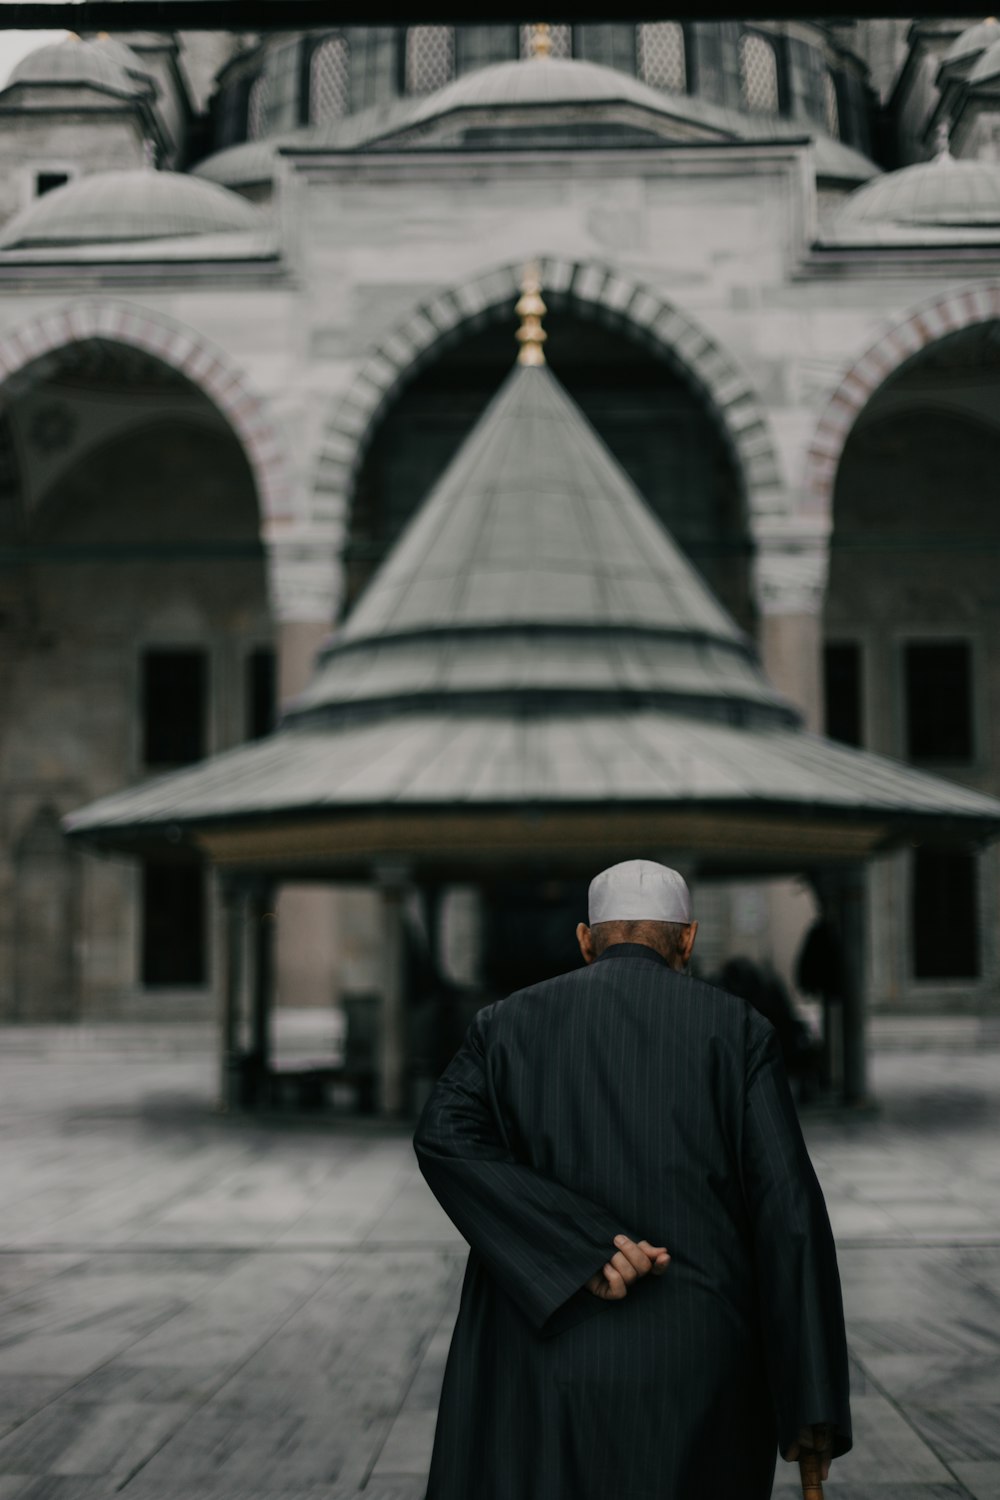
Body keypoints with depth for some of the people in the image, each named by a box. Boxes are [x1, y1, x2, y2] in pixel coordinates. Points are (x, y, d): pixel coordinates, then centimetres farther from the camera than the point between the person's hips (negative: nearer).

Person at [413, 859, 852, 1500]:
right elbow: (788, 1212, -6)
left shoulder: (509, 1024, 7)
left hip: (544, 1377, 0)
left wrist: (580, 1251, -19)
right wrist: (813, 1405, -5)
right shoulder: (738, 1030, 2)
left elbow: (443, 1137, -13)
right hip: (695, 1380, 0)